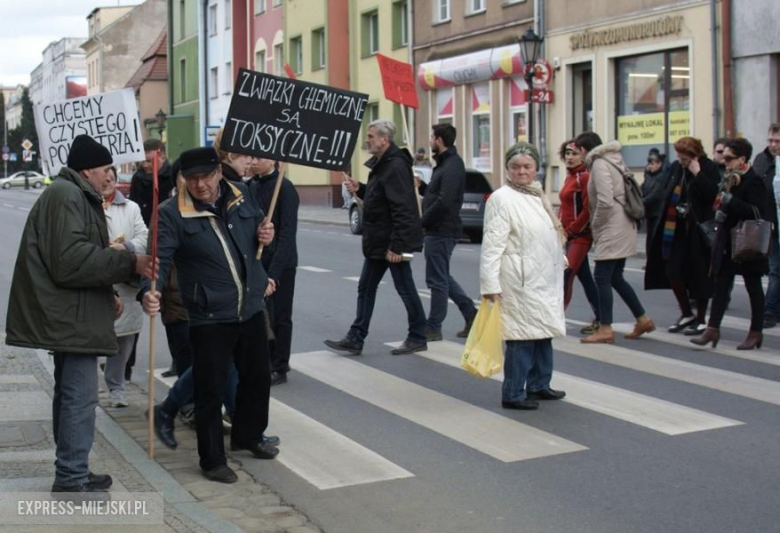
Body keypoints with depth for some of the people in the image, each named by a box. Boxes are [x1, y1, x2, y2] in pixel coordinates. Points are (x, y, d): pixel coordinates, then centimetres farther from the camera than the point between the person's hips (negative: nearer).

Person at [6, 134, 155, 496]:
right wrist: (130, 263, -24)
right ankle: (72, 480, -4)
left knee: (71, 393, 16)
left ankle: (71, 473, 24)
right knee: (80, 396, -9)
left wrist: (106, 294, 17)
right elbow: (71, 259, -25)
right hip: (70, 316, -12)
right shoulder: (66, 196, -15)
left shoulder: (75, 196, 19)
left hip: (69, 313, 12)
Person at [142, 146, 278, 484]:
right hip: (209, 318, -6)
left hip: (251, 308, 6)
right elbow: (160, 258, -20)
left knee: (257, 377, 21)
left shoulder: (241, 196, 3)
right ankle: (212, 460, 17)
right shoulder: (173, 214, -13)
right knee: (210, 390, 1)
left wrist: (266, 235, -4)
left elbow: (259, 226, 20)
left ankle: (248, 435, 44)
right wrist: (150, 292, -38)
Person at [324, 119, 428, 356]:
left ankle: (417, 338, 15)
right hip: (378, 241, 10)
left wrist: (396, 245, -27)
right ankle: (355, 339, 16)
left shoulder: (395, 166, -19)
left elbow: (403, 209, -25)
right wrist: (359, 189, 4)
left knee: (405, 289, 2)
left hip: (393, 241, -10)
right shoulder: (381, 163, 12)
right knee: (366, 288, 11)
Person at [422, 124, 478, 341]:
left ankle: (433, 328, 8)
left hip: (441, 231, -10)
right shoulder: (446, 163, 15)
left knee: (437, 279, -1)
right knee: (442, 277, 18)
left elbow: (444, 202, -25)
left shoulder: (452, 166, -17)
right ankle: (471, 313, 20)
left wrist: (422, 222, -16)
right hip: (439, 230, 10)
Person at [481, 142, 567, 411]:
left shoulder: (538, 194, 15)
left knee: (543, 333, 15)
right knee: (522, 337, -7)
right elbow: (492, 244, -16)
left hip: (545, 279, 8)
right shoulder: (501, 199, -11)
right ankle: (513, 394, 2)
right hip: (522, 281, -8)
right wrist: (490, 284, -20)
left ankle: (539, 385, 29)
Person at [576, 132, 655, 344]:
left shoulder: (599, 163, -12)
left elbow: (605, 201, -21)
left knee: (602, 278, -4)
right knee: (615, 278, 15)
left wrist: (595, 226, -8)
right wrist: (597, 226, 13)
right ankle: (643, 319, 20)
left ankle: (606, 329, -1)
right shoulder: (612, 161, 16)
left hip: (612, 229, -9)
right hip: (620, 228, 10)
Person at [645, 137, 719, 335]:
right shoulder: (675, 168, 6)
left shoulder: (709, 168, -10)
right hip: (676, 230, 6)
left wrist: (697, 173, -24)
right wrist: (672, 208, 4)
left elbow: (713, 194, -24)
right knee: (672, 272, 6)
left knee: (699, 275, 2)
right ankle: (686, 314, 23)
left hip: (698, 231, -6)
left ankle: (700, 319, 15)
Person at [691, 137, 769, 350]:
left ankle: (756, 332, 16)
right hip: (728, 243, 7)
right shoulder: (731, 180, 9)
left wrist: (730, 200, -26)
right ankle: (713, 329, 5)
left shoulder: (754, 181, -14)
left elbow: (757, 212, -24)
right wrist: (720, 211, -2)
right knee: (720, 285, 4)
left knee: (754, 288, 6)